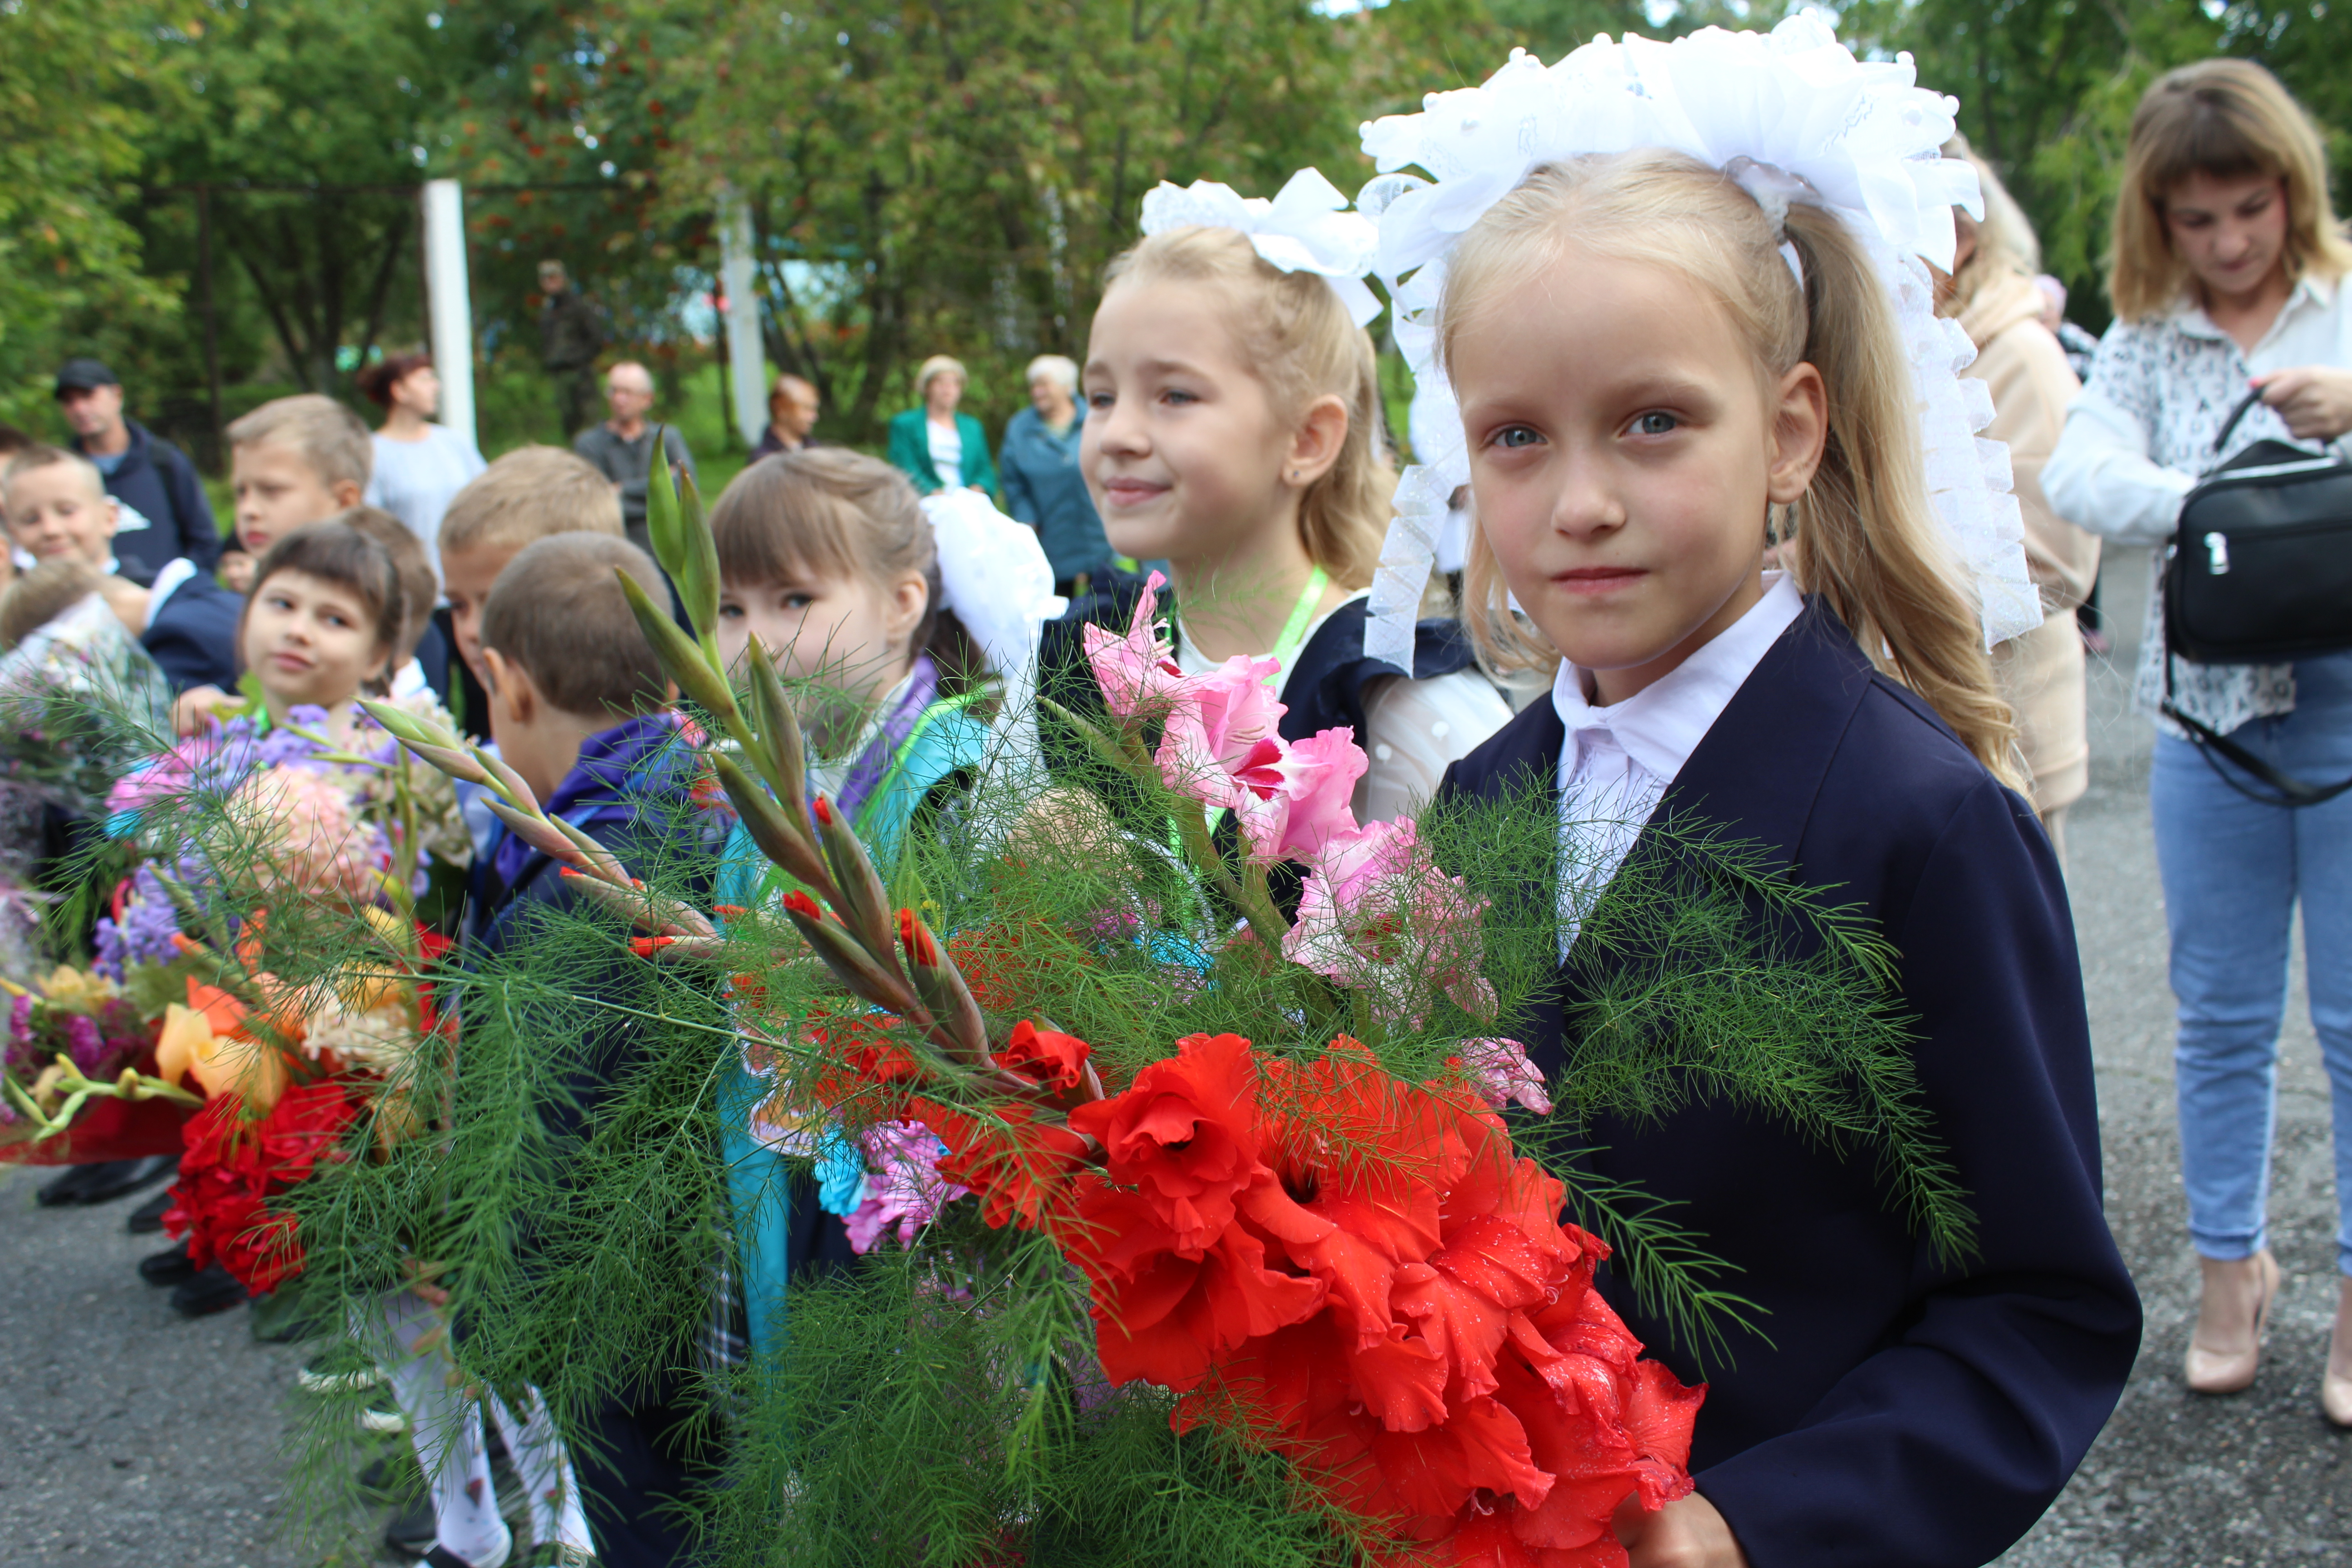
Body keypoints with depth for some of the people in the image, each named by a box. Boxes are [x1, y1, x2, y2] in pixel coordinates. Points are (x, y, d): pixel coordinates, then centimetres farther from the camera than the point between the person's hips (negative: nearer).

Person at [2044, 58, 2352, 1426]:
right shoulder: (2147, 339, 4)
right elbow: (2078, 474, -12)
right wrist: (2218, 505, -30)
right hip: (2207, 712, 2)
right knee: (2223, 1018, 11)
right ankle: (2233, 1263, 27)